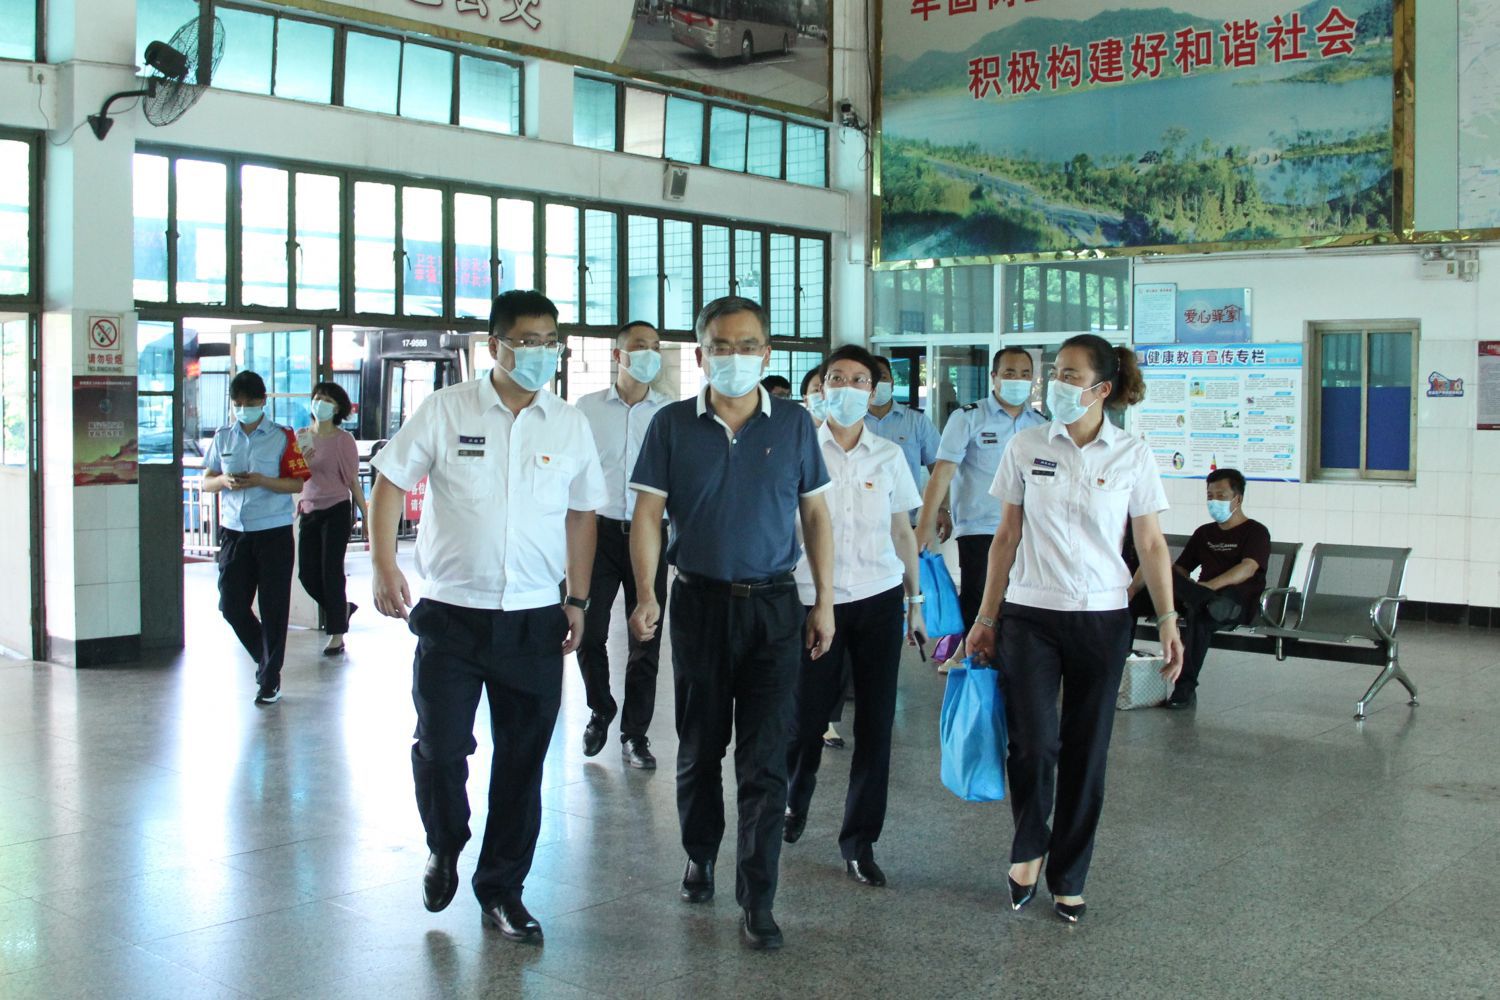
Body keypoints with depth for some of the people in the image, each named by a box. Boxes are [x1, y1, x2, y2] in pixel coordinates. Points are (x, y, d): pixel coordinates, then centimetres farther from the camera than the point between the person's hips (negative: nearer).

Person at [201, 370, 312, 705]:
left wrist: (262, 481, -19)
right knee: (231, 605, 4)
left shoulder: (282, 437, -3)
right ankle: (266, 660, 27)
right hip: (234, 531, 4)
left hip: (273, 531, -4)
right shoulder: (223, 438, 9)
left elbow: (298, 484, -5)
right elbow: (205, 482, 12)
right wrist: (224, 481, -11)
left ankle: (270, 679, 12)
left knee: (273, 607, 1)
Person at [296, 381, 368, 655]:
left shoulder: (343, 439, -6)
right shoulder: (301, 437, 5)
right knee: (307, 574, 5)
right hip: (309, 510, 5)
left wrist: (366, 516, -3)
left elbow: (353, 480, -3)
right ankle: (343, 607, 32)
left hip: (336, 510, -5)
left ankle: (336, 635, 7)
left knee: (331, 571, -4)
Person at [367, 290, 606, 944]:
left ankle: (502, 891, 23)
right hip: (452, 615, -2)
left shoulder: (570, 425, 6)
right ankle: (444, 847, 30)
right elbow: (390, 483, 1)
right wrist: (384, 566, -10)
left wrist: (578, 600, 10)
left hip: (535, 621, 2)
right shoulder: (446, 410, -2)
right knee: (439, 747, -1)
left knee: (522, 761, 7)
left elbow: (581, 514, 13)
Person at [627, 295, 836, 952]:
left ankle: (757, 902, 4)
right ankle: (700, 856, 37)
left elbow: (815, 514, 7)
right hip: (698, 601, 0)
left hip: (773, 604, 0)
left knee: (765, 759, -3)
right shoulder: (673, 424, 0)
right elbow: (647, 512, -3)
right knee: (699, 747, 15)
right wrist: (645, 595, -15)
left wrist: (825, 600, 3)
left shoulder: (794, 424, 3)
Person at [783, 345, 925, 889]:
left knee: (875, 723, 1)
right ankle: (794, 805, 33)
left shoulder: (889, 456, 7)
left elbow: (903, 531, 13)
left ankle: (859, 841, 14)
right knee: (805, 716, 2)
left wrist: (915, 601, 11)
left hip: (879, 599, 2)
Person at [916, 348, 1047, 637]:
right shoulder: (967, 418, -2)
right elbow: (943, 472, -8)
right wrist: (926, 525, -17)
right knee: (977, 613, -2)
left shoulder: (1042, 425, 11)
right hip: (980, 534, -4)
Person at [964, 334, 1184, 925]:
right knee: (1033, 741, -11)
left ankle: (1068, 880, 22)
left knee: (1087, 750, 6)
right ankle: (1028, 847, 17)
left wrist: (1168, 620, -3)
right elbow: (1007, 537, 7)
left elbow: (1151, 546, 5)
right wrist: (986, 619, 7)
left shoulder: (1132, 456, 1)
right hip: (1030, 615, 0)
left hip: (1101, 619, 0)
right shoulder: (1026, 448, 3)